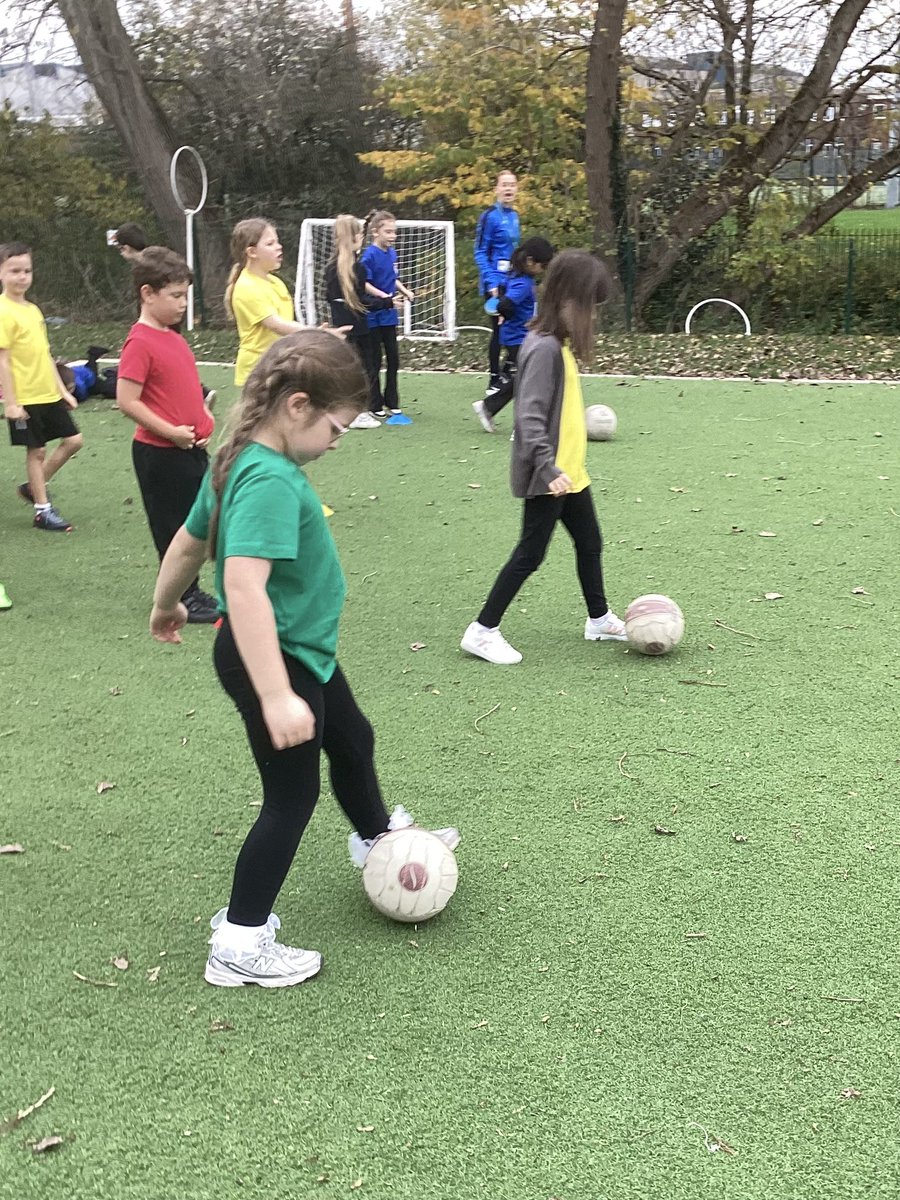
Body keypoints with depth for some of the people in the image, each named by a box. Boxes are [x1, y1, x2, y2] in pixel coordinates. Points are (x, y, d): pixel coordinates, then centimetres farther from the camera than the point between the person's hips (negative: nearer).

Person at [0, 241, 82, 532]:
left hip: (49, 394, 8)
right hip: (24, 399, -8)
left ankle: (33, 486, 23)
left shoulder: (33, 310, 11)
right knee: (36, 451, 0)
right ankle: (42, 511, 12)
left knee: (73, 440, 9)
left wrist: (62, 389, 17)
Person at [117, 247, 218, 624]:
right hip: (161, 454, -9)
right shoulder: (140, 343, -16)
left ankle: (190, 592, 29)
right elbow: (127, 401, -20)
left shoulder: (173, 337, 11)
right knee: (174, 525, 2)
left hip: (191, 448, 9)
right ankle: (182, 599, 15)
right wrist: (170, 432, -21)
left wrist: (203, 416, 6)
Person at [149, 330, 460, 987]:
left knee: (352, 739, 29)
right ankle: (240, 944, 15)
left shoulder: (241, 463, 0)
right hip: (274, 658, -10)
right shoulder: (271, 481, -30)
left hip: (302, 649, 10)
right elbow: (244, 585, -40)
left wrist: (166, 605, 30)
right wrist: (275, 697, -42)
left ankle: (378, 836, 57)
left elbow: (189, 541, 13)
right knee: (293, 794, 3)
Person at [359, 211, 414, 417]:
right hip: (373, 316, -7)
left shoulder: (392, 253, 6)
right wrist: (386, 297, -26)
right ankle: (375, 406, 12)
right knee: (374, 362, 3)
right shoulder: (369, 255, -16)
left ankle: (392, 402, 23)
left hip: (388, 315, 7)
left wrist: (404, 291, 3)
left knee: (393, 359, 12)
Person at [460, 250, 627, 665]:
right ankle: (483, 631, 7)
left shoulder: (559, 343, 9)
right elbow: (530, 417, -26)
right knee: (530, 554, -2)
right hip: (547, 477, -10)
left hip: (570, 471, 10)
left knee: (589, 544, 20)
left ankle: (600, 620, 37)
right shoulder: (544, 348, -21)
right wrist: (548, 468, -32)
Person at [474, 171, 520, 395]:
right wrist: (491, 283, -20)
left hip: (513, 282, 7)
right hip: (497, 282, -7)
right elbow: (480, 253, -13)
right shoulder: (490, 216, -12)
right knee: (499, 331, -2)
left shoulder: (514, 216, 9)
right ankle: (494, 382, 8)